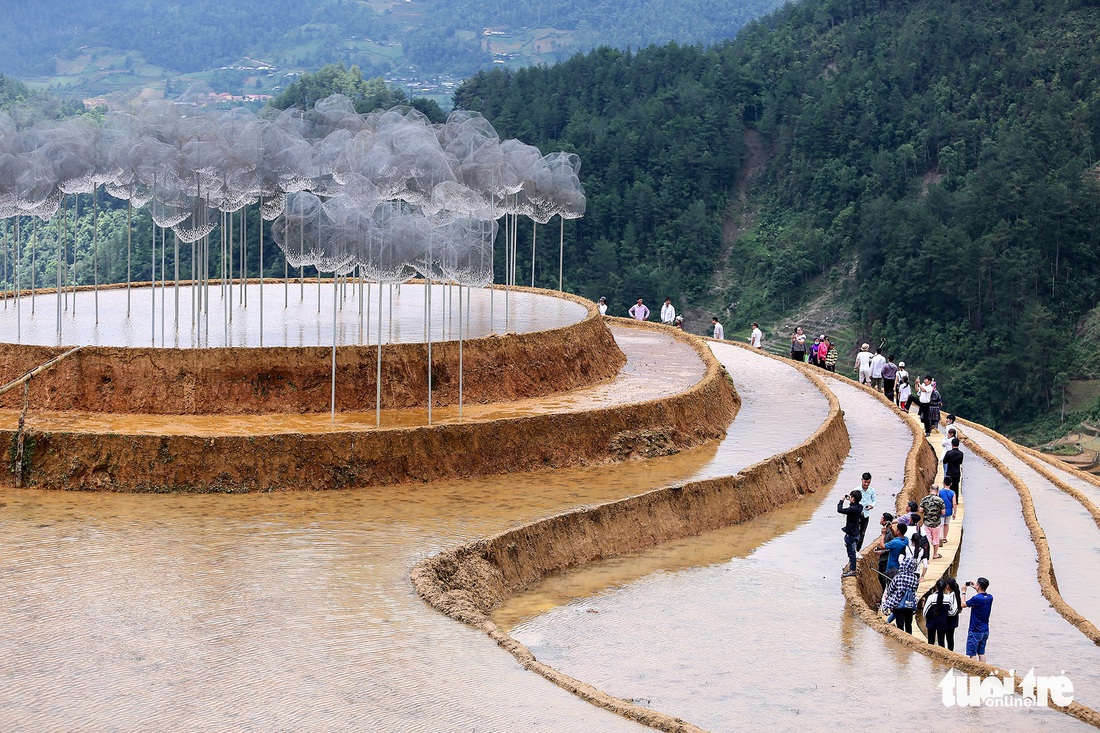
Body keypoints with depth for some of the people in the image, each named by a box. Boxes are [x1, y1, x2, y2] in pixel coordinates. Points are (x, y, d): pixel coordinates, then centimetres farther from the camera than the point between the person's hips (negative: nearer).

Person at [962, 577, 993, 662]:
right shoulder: (990, 598, -2)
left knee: (972, 654, 0)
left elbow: (963, 604, -6)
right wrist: (975, 587, 22)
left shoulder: (976, 599, -23)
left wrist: (964, 592, 7)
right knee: (981, 653, 14)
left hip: (975, 632, -7)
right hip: (985, 631, 7)